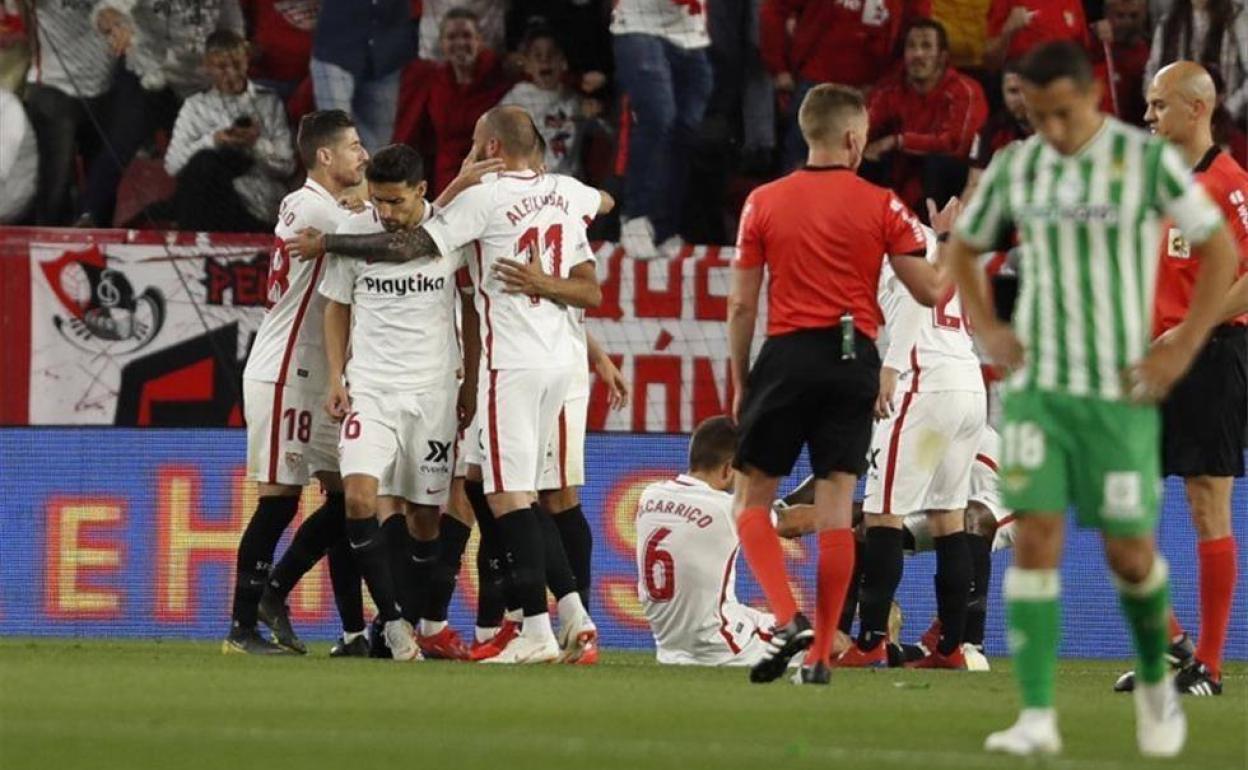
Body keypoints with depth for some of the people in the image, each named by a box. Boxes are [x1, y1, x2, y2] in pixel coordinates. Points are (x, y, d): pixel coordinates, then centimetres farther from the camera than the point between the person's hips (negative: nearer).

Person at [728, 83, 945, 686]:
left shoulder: (764, 203, 2)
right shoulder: (880, 206, 0)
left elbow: (742, 304, 3)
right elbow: (929, 291, 1)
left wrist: (740, 384, 11)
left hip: (788, 357, -1)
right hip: (853, 362, 1)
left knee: (750, 497, 8)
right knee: (835, 506, 3)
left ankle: (788, 619, -12)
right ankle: (820, 653, 1)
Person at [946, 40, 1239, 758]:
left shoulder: (1147, 159, -7)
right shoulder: (1015, 169, 4)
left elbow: (1221, 250, -1)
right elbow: (962, 248, 20)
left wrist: (1182, 349, -8)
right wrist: (987, 329, 4)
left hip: (1120, 390, -2)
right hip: (1037, 383, 2)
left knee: (1130, 551, 3)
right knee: (1035, 536, -10)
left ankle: (1156, 681, 31)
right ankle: (1037, 716, -12)